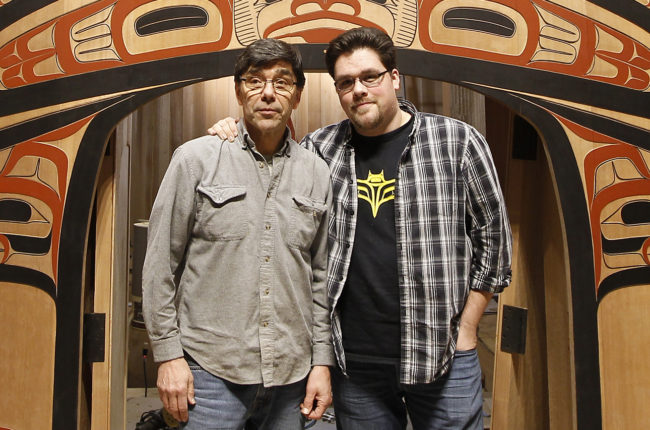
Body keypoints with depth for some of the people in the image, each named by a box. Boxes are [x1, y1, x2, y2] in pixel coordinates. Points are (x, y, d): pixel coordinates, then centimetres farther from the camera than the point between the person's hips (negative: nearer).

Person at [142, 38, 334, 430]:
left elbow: (321, 275, 9)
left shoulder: (317, 173, 5)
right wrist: (169, 354, -4)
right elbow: (161, 263, -2)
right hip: (210, 370, -3)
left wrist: (322, 360, 6)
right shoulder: (197, 158, -4)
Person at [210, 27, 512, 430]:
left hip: (444, 356, -1)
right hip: (355, 360, 2)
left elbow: (493, 237, 2)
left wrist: (465, 329, -1)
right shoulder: (321, 148, 4)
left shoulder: (458, 141, -2)